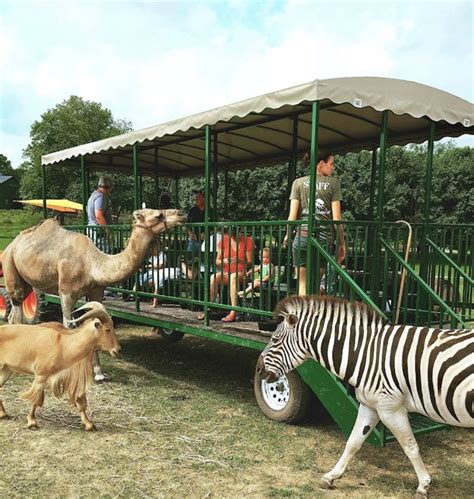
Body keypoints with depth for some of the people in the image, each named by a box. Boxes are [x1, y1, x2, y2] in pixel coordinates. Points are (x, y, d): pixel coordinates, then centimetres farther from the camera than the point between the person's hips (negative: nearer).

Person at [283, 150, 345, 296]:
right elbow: (336, 217, -1)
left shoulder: (299, 182, 7)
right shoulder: (333, 182, 4)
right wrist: (341, 243, 5)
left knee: (303, 283, 6)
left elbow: (292, 215, 2)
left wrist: (287, 235, 17)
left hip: (303, 235, 1)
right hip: (325, 238, 0)